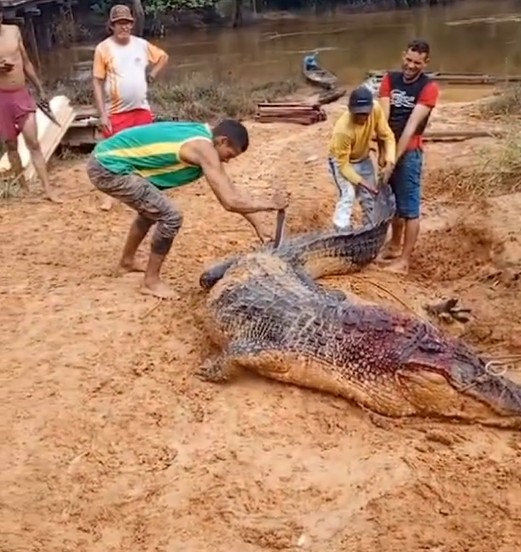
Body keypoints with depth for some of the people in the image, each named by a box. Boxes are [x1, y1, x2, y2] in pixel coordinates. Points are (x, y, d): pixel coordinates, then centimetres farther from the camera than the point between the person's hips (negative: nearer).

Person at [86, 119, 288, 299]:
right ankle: (151, 281, 6)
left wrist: (259, 228, 15)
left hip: (106, 159, 10)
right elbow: (229, 202, -22)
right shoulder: (203, 149, -18)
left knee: (152, 207, 30)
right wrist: (270, 204, -8)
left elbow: (231, 190, 15)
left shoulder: (203, 136, 11)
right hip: (109, 168, -10)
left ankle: (128, 260, 47)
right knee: (170, 217, -10)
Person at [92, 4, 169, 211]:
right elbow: (97, 82, -7)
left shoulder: (142, 45, 2)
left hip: (142, 109, 3)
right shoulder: (103, 48, -8)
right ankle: (110, 194, 9)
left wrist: (152, 74, 4)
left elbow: (163, 56, 21)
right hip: (116, 113, -3)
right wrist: (102, 114, -13)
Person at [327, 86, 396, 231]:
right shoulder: (343, 130, -40)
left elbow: (387, 135, -16)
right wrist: (362, 183, -32)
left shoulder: (376, 109, -28)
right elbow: (343, 164, -30)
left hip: (363, 159, 5)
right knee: (348, 196, -23)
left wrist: (389, 162, -29)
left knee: (371, 197, 8)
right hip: (341, 161, -5)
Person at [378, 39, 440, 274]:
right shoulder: (390, 79, 3)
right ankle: (394, 246, 33)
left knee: (409, 208, -1)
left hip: (409, 153, -5)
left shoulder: (428, 88, -11)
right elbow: (383, 117, -6)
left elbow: (411, 126, -17)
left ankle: (405, 260, 4)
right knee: (392, 202, 17)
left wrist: (394, 158, -21)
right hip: (389, 149, 6)